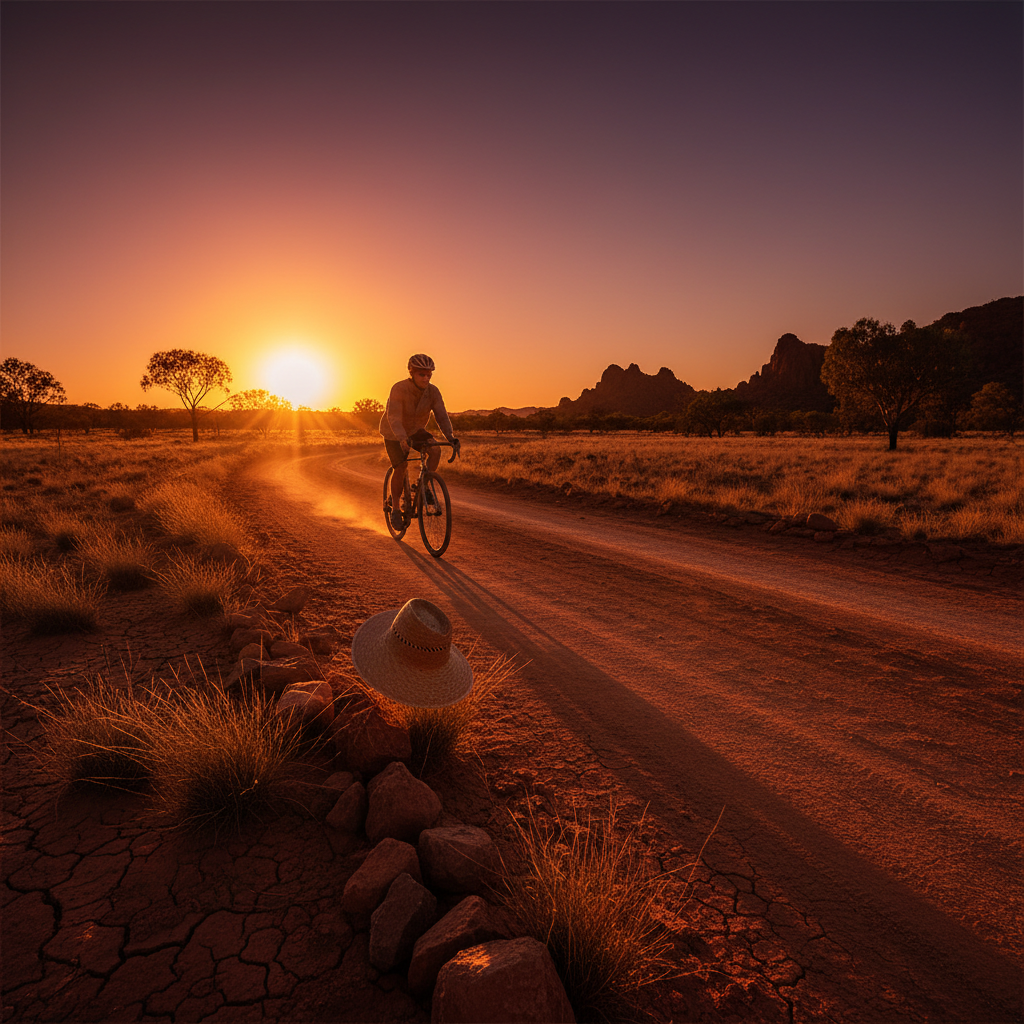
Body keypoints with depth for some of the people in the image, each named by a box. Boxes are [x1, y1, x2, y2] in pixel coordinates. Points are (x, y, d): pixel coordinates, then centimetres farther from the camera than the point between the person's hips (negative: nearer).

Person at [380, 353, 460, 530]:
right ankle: (396, 509, 0)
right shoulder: (399, 389, -29)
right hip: (394, 433, -3)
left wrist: (450, 437, -39)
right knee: (401, 467, -17)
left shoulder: (433, 391, -17)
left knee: (435, 450, -24)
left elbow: (441, 416, -21)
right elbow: (394, 418, -38)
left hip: (416, 430, 4)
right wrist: (403, 439, -55)